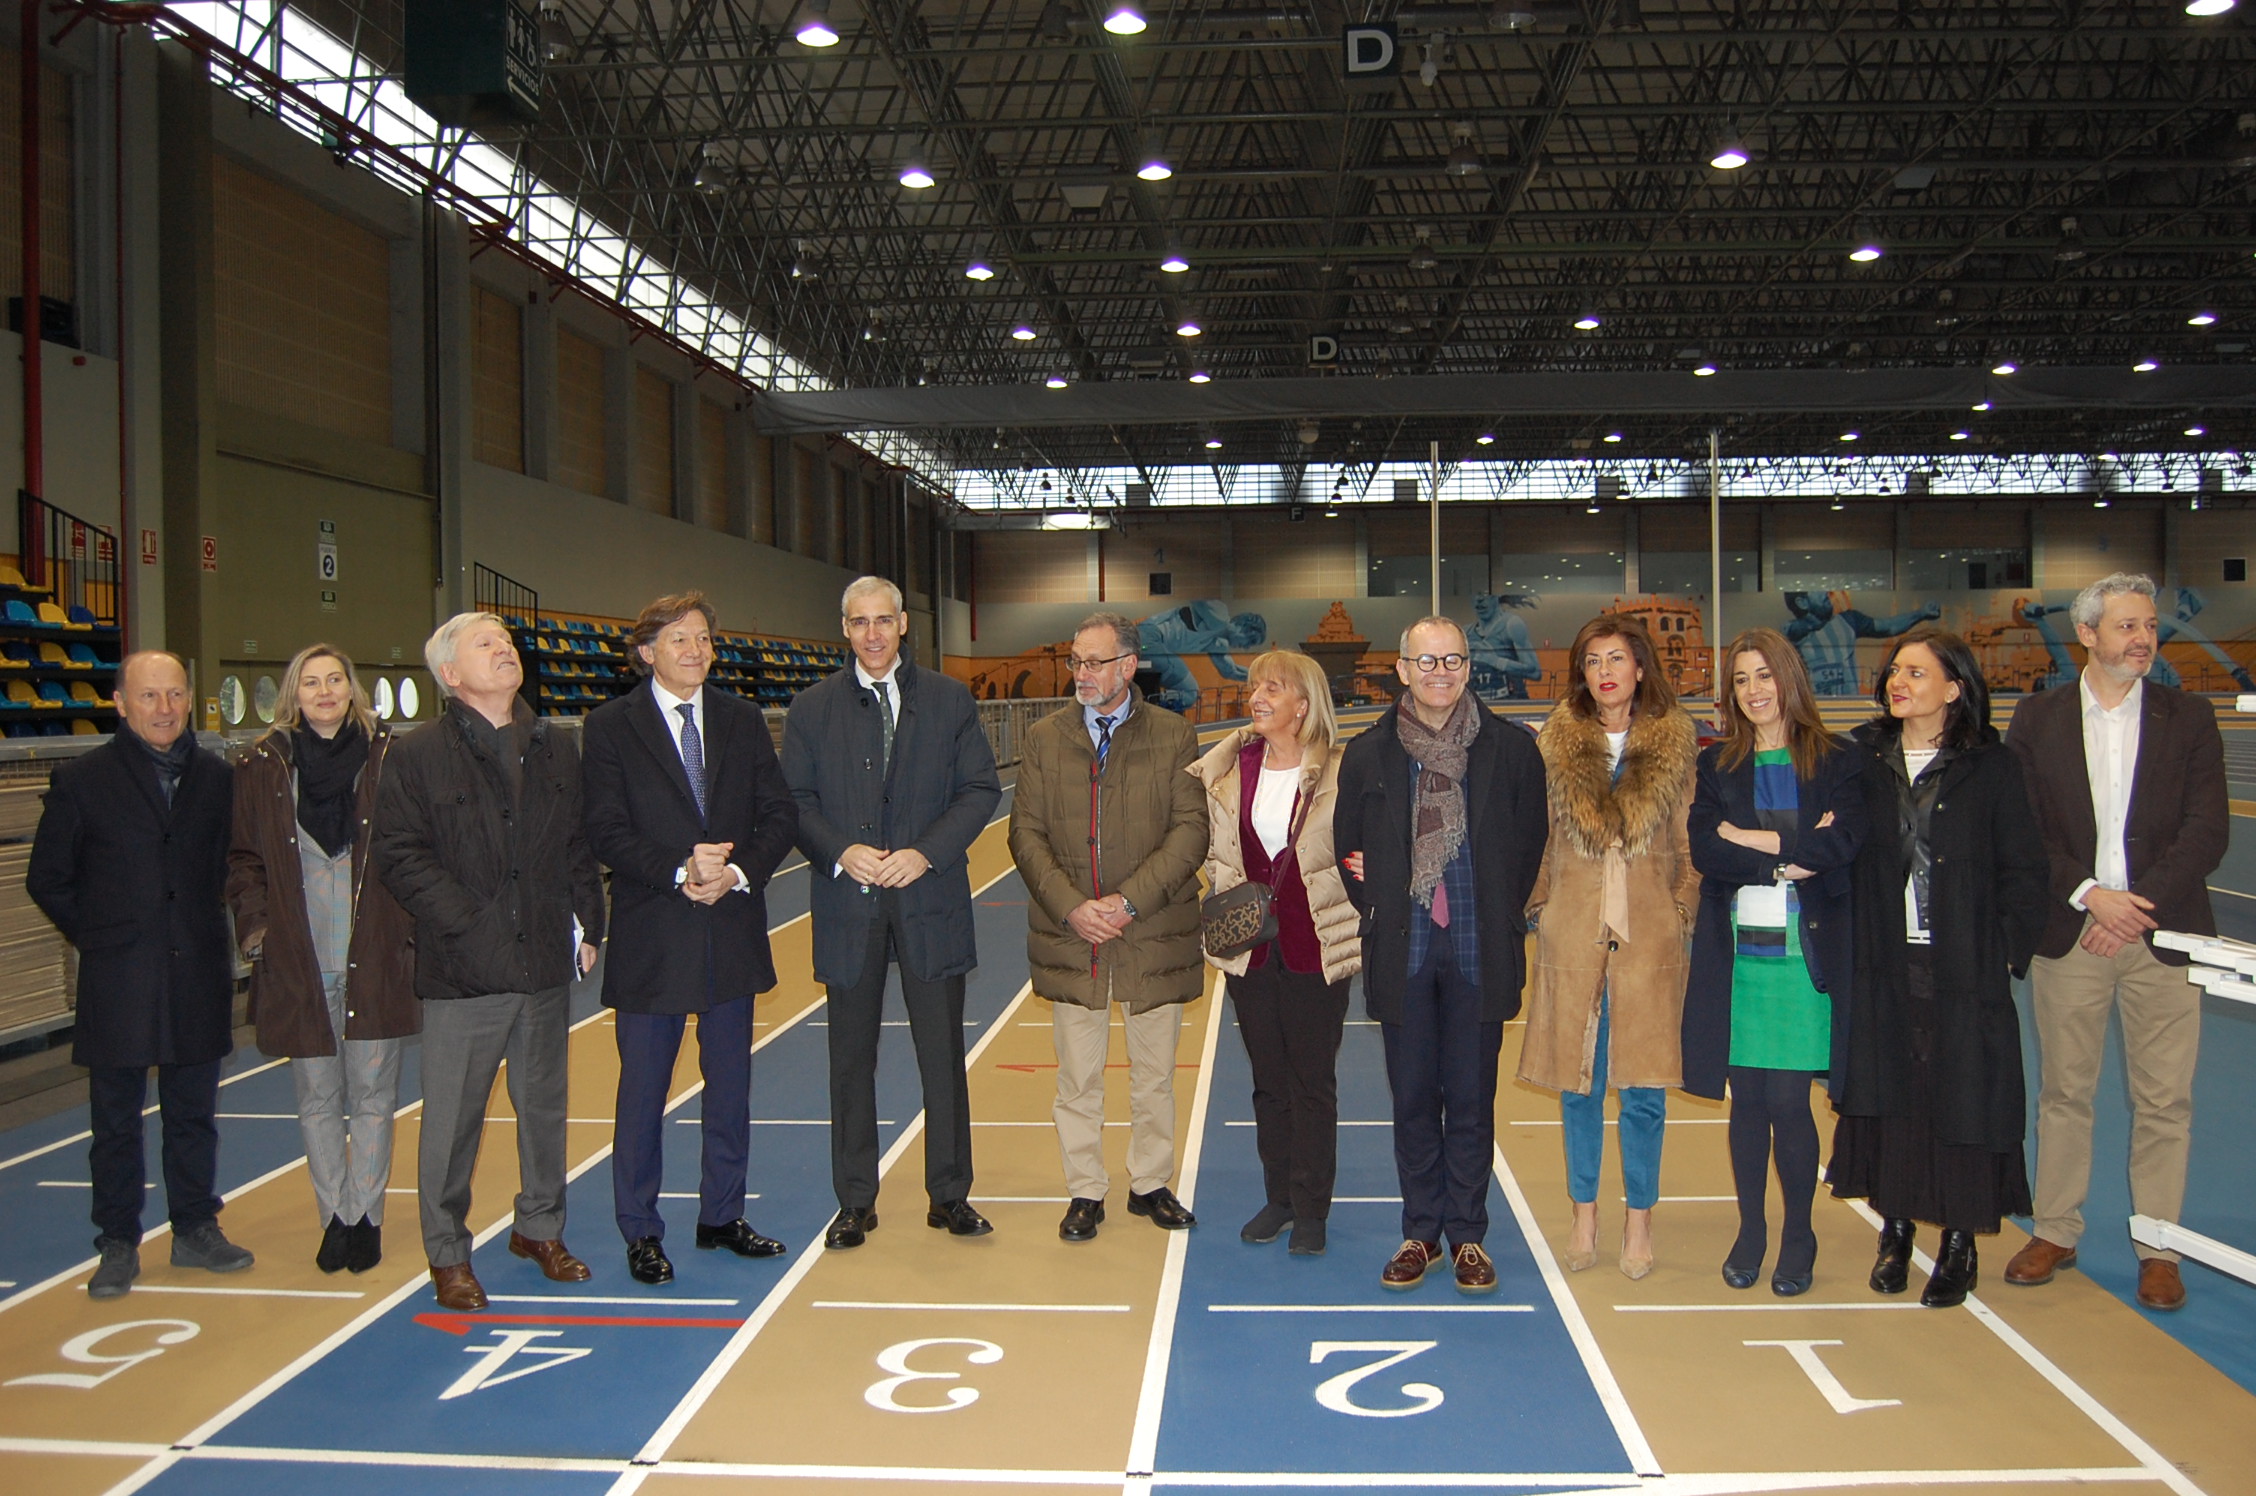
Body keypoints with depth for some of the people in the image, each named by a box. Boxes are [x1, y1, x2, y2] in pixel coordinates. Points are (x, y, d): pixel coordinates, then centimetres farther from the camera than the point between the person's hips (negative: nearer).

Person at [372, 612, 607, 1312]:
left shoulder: (556, 749, 12)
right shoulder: (418, 755, -3)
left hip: (547, 964, 4)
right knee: (453, 1117, 4)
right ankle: (447, 1252, 19)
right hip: (463, 970, -4)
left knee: (544, 1105, 15)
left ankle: (540, 1226, 32)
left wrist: (586, 926, 5)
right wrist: (466, 922, -17)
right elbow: (399, 854, -9)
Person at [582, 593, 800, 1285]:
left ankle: (722, 1217, 28)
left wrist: (739, 871, -14)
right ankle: (641, 1233, 20)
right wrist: (680, 871, -22)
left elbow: (780, 813, 2)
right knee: (643, 1091, 7)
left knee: (730, 1085, 13)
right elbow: (606, 832, -10)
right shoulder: (610, 727, -3)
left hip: (733, 928, 4)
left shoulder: (743, 721, 7)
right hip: (650, 937, -3)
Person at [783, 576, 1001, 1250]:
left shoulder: (950, 701, 4)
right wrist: (841, 853, -15)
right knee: (852, 1060, 8)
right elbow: (795, 801, 3)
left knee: (943, 1055, 6)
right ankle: (855, 1202, 20)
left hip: (931, 901, 0)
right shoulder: (812, 709, 6)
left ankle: (949, 1195, 19)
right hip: (847, 906, 1)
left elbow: (981, 789, 0)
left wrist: (926, 852, -13)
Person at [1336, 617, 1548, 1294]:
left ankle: (1468, 1234, 19)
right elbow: (1346, 846, 11)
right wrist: (1375, 908, 4)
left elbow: (1531, 843, 7)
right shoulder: (1368, 753, 3)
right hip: (1402, 951, 1)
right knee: (1413, 1098, 8)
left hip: (1479, 952, -1)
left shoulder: (1510, 748, 1)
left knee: (1471, 1099, 6)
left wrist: (1503, 915, 4)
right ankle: (1421, 1232, 21)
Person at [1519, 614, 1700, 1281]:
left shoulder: (1676, 742, 3)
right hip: (1573, 931, 1)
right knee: (1577, 1082, 8)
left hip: (1649, 932, -1)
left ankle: (1638, 1222, 19)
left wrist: (1684, 919, -1)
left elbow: (1688, 841, 5)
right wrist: (1540, 905, 1)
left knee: (1644, 1087, 3)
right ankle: (1584, 1219, 22)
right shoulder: (1557, 741, 3)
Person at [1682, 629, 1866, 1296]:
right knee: (1747, 1100, 7)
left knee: (1789, 1101, -2)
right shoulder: (1716, 766, 9)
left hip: (1805, 953, -2)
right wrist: (1790, 857, -12)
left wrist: (1749, 838, -9)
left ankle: (1798, 1237, 15)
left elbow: (1842, 844, -11)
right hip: (1737, 951, 2)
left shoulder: (1837, 761, 4)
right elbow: (1703, 850, -5)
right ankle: (1750, 1231, 21)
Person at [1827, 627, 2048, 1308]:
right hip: (1882, 969, 2)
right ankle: (1895, 1228, 22)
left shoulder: (1991, 766, -2)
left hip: (1963, 972, -2)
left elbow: (2024, 870, 0)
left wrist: (2005, 948, -7)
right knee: (1885, 1096, 8)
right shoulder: (1863, 759, 5)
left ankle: (1960, 1244, 16)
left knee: (1963, 1099, 3)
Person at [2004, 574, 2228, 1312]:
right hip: (2067, 933, 0)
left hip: (2162, 934, 0)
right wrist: (2089, 894, -13)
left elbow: (2208, 832, -3)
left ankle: (2157, 1246, 16)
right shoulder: (2037, 718, 4)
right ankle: (2055, 1230, 21)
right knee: (2063, 1091, 9)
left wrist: (2140, 902, -13)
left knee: (2164, 1100, 4)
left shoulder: (2189, 718, 4)